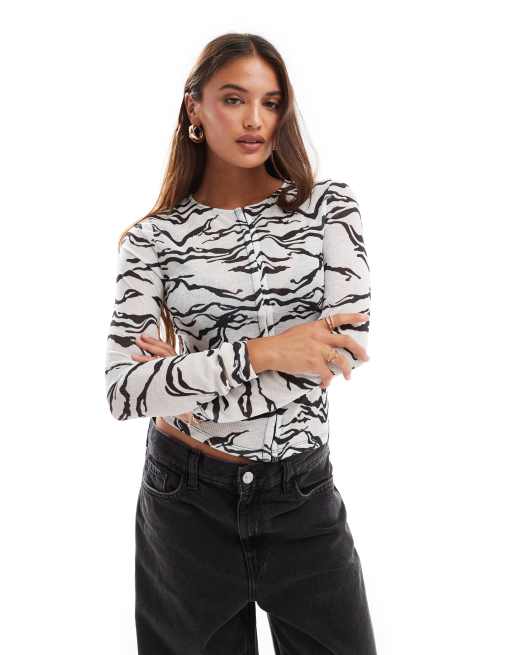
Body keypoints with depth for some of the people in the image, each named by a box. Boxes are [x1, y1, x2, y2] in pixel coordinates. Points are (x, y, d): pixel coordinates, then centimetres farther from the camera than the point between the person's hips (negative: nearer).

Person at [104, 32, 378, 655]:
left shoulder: (328, 204, -1)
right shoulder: (152, 238, -3)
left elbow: (346, 346, -13)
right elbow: (124, 390, -13)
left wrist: (185, 390, -12)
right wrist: (260, 352, -23)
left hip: (303, 494, 1)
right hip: (187, 504, 0)